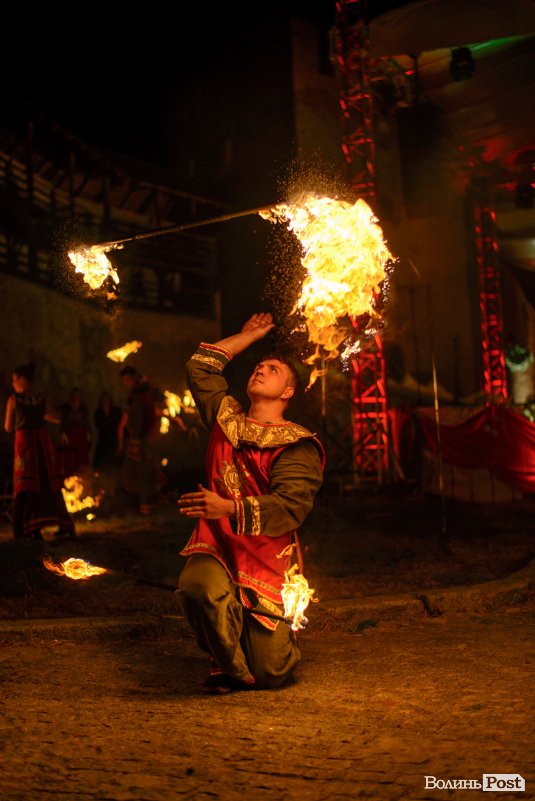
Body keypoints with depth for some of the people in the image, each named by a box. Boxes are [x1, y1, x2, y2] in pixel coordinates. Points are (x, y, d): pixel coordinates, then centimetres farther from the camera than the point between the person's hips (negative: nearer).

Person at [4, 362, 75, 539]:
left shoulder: (13, 399, -3)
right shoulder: (41, 399, 6)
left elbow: (8, 427, 2)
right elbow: (55, 418, 18)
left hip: (24, 442, -3)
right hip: (43, 442, 4)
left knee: (25, 487, 1)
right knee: (49, 485, 10)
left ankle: (30, 529, -9)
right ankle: (64, 526, 9)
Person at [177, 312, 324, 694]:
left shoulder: (298, 446, -4)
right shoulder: (227, 418, 14)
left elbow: (288, 508, -19)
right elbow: (200, 366, 23)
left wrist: (229, 509, -34)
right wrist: (250, 336, 27)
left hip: (265, 562, -3)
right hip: (214, 548, 3)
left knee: (269, 673, -10)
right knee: (198, 587, -35)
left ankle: (277, 636, 31)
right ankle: (229, 664, -2)